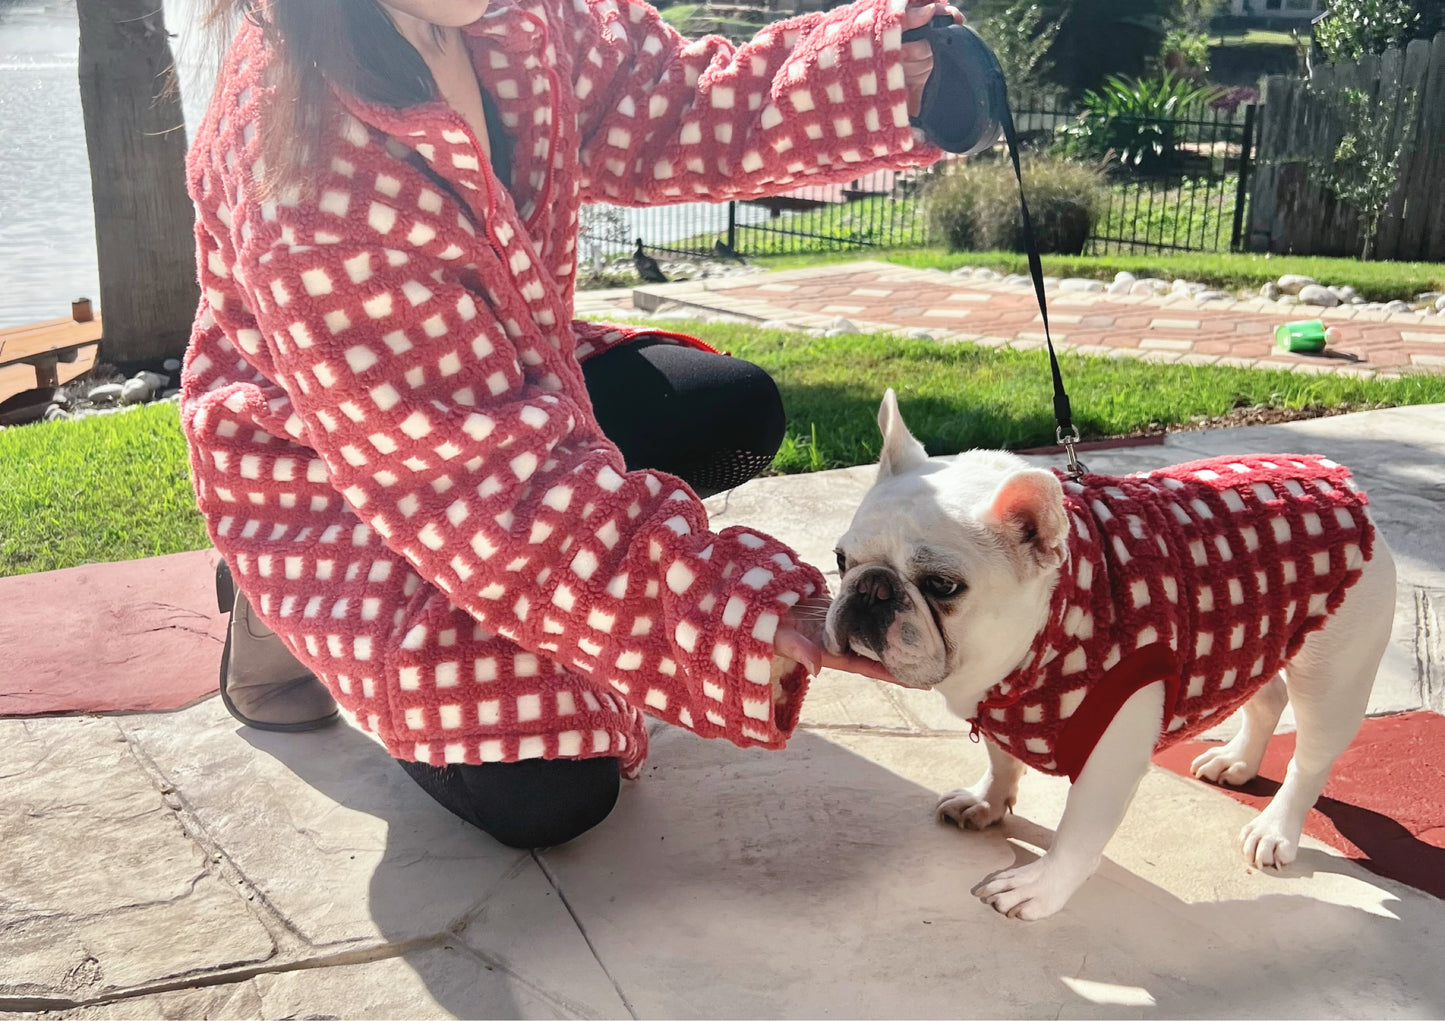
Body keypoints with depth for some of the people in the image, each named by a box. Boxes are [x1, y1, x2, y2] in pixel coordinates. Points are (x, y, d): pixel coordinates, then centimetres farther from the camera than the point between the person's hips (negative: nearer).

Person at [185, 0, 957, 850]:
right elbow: (489, 486, -37)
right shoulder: (304, 203, -37)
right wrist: (743, 618, -40)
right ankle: (287, 617, 8)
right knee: (549, 792, -15)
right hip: (334, 482, -7)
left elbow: (663, 112, -6)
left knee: (736, 414, -3)